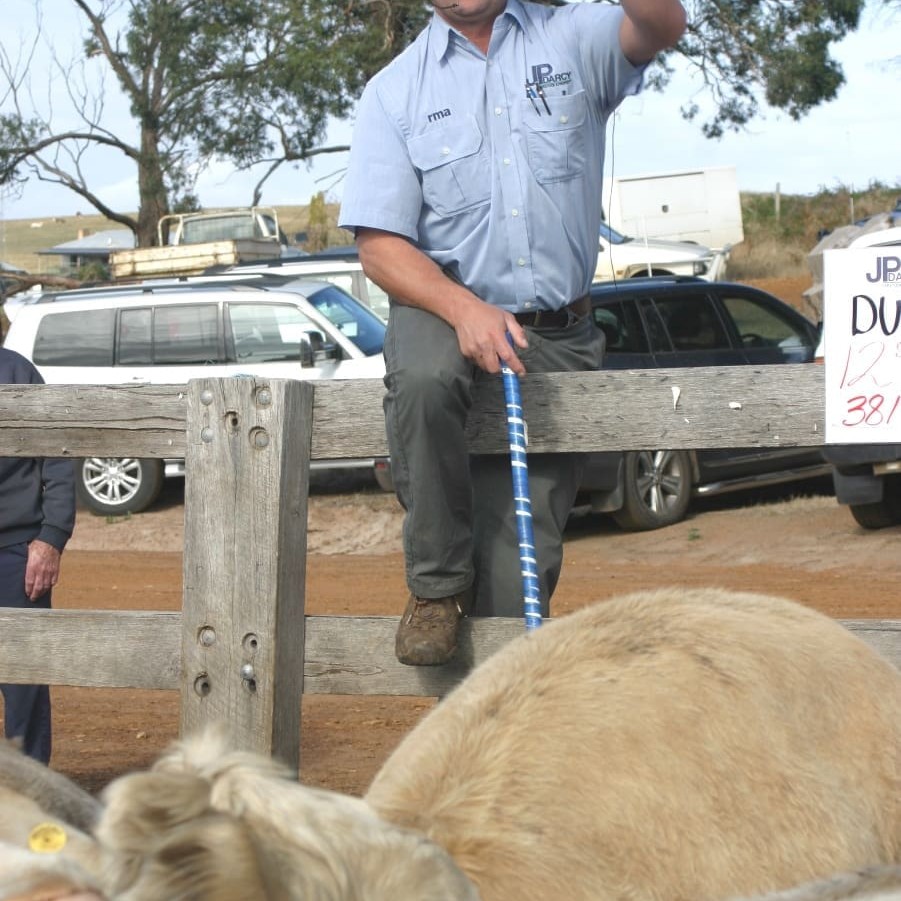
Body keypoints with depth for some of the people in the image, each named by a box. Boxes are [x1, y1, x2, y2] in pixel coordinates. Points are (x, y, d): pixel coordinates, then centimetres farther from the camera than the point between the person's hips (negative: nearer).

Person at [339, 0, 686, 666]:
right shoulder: (395, 91, 2)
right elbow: (379, 245, -5)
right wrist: (465, 309, -22)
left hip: (557, 336, 1)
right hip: (443, 306, 0)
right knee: (424, 376, -36)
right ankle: (437, 586, -19)